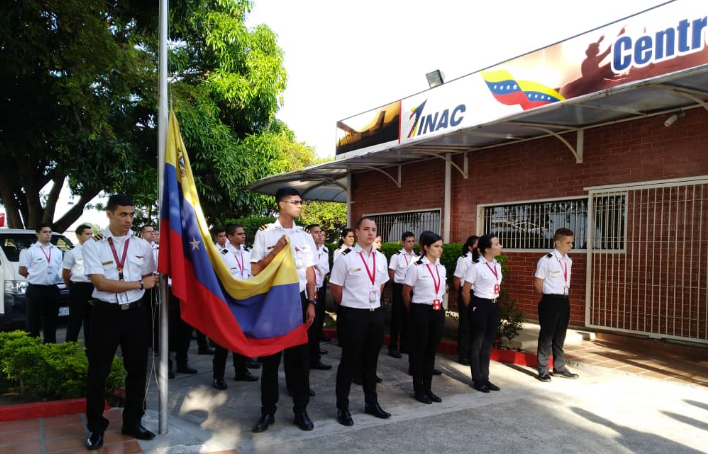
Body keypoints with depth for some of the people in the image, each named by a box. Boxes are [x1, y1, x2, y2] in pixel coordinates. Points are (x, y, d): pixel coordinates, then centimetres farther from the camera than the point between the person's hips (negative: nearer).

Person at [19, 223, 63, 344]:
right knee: (33, 321, -1)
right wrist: (36, 277, 1)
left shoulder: (57, 251, 12)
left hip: (52, 289, 5)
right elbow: (22, 271, -2)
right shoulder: (31, 250, -2)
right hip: (35, 289, -5)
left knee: (51, 320, 10)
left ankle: (50, 345, 18)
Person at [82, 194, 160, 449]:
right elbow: (100, 283, -14)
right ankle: (96, 427, 24)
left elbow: (151, 280, 10)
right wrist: (139, 283, -12)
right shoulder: (93, 245, -5)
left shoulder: (142, 246, 4)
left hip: (134, 313, 3)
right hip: (106, 314, -3)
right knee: (98, 371, 7)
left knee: (137, 369, 12)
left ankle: (132, 422, 29)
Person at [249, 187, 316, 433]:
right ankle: (268, 411, 19)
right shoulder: (264, 233, -2)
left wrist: (311, 303, 1)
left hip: (298, 299, 3)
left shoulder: (305, 237, 7)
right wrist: (277, 250, -15)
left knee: (300, 356, 7)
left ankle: (301, 410, 19)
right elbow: (255, 270, -5)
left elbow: (310, 273, 7)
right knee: (270, 356, 7)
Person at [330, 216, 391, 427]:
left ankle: (371, 403, 32)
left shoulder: (381, 258, 6)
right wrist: (349, 306, 5)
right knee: (350, 361, 4)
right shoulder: (346, 258, -12)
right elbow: (335, 287, -6)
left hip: (376, 314, 6)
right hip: (353, 315, -5)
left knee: (371, 361, 17)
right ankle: (342, 407, 19)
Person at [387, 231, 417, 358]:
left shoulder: (416, 257, 5)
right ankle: (393, 347, 9)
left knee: (408, 317, 13)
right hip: (400, 288, -5)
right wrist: (400, 283, 1)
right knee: (397, 317, 1)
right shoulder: (396, 256, -11)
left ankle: (405, 345, 25)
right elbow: (391, 275, -6)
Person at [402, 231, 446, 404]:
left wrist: (438, 307, 16)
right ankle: (418, 389, 16)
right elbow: (406, 293, -4)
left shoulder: (441, 268, 7)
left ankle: (428, 388, 23)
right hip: (421, 311, -6)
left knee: (432, 350, 12)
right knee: (419, 350, 4)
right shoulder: (416, 268, -12)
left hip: (438, 312, 6)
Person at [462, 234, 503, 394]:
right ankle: (477, 380, 20)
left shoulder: (497, 265, 5)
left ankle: (485, 378, 28)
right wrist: (472, 309, 1)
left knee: (488, 343, 15)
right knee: (477, 343, 7)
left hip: (494, 306, 7)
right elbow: (465, 292, -11)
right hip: (480, 306, -7)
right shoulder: (476, 266, -16)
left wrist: (494, 304, 16)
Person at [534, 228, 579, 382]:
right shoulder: (546, 260, -14)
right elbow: (537, 284, -10)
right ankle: (543, 370, 14)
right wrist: (549, 298, -2)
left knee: (560, 336, 17)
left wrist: (563, 297, 11)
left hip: (564, 301, 7)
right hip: (551, 301, -7)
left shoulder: (568, 261, 9)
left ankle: (559, 368, 30)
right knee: (546, 336, 3)